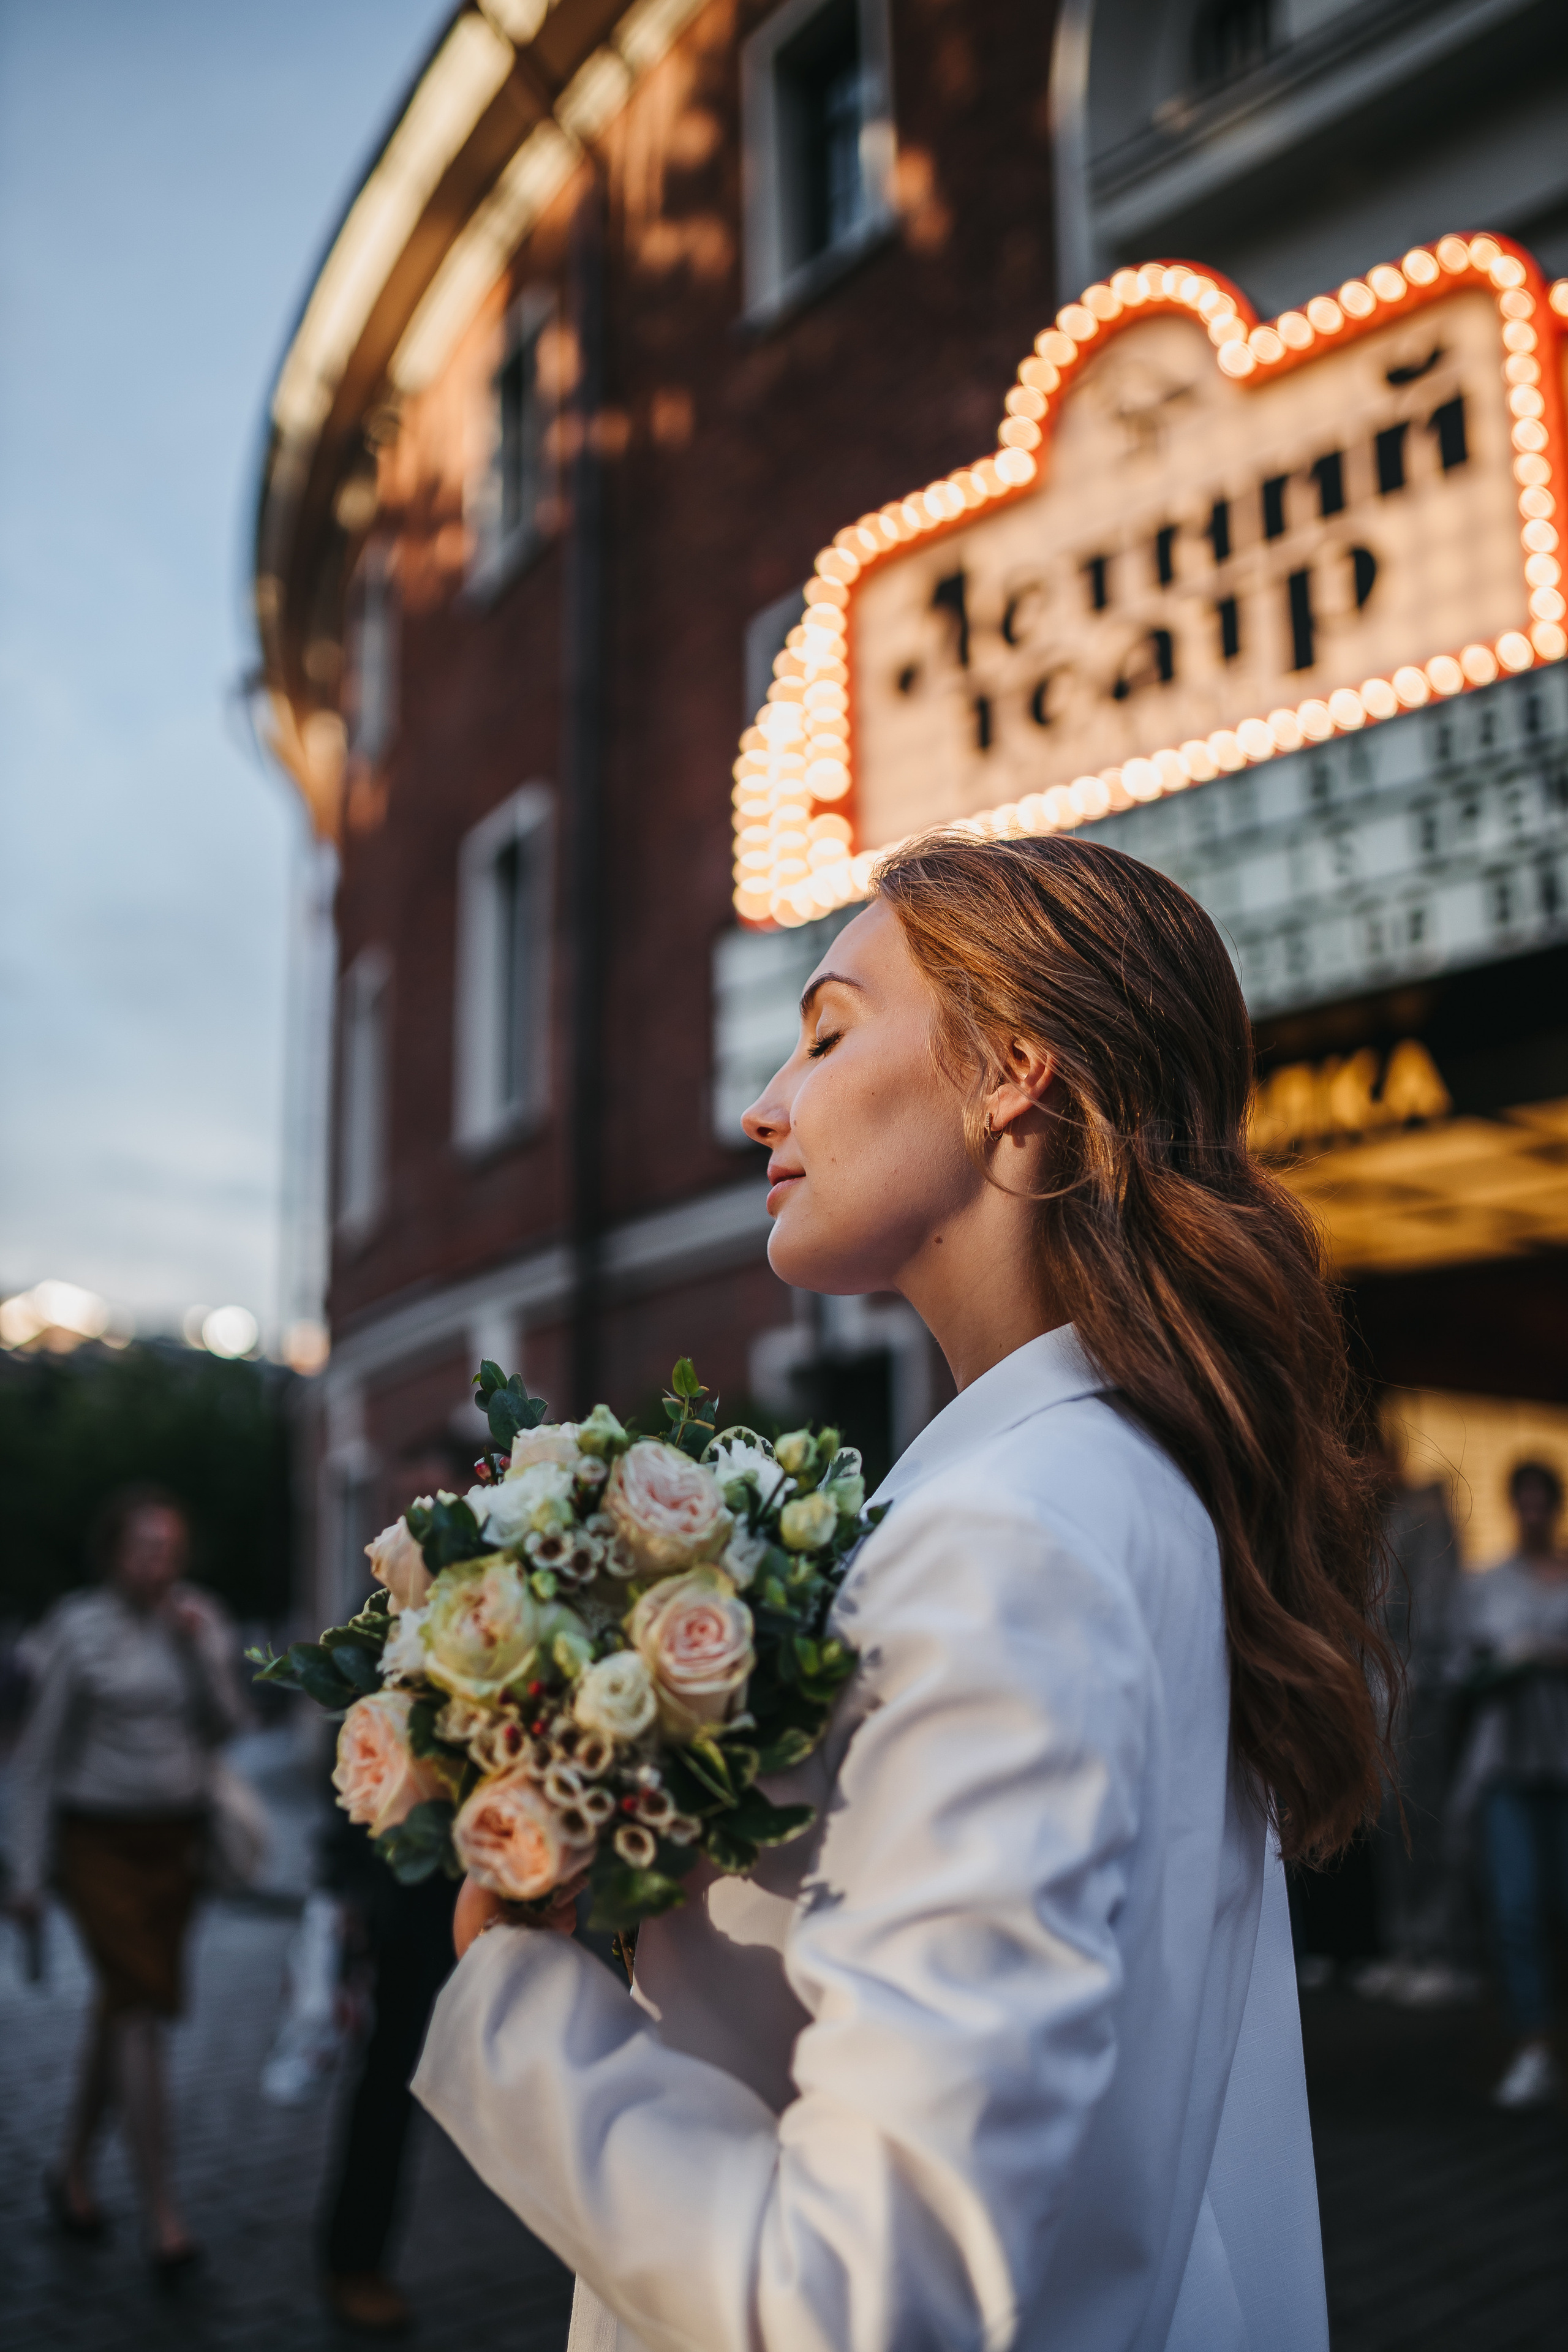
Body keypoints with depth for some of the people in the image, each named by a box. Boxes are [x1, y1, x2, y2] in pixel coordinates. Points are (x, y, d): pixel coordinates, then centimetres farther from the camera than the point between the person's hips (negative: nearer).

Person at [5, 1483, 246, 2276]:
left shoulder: (200, 1621, 3)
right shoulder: (80, 1630, -8)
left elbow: (227, 1726, -1)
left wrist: (200, 1651, -14)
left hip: (175, 1840, 4)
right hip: (100, 1842, -4)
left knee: (121, 2007, 15)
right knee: (142, 2010, -9)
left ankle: (73, 2173, 34)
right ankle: (163, 2218, -4)